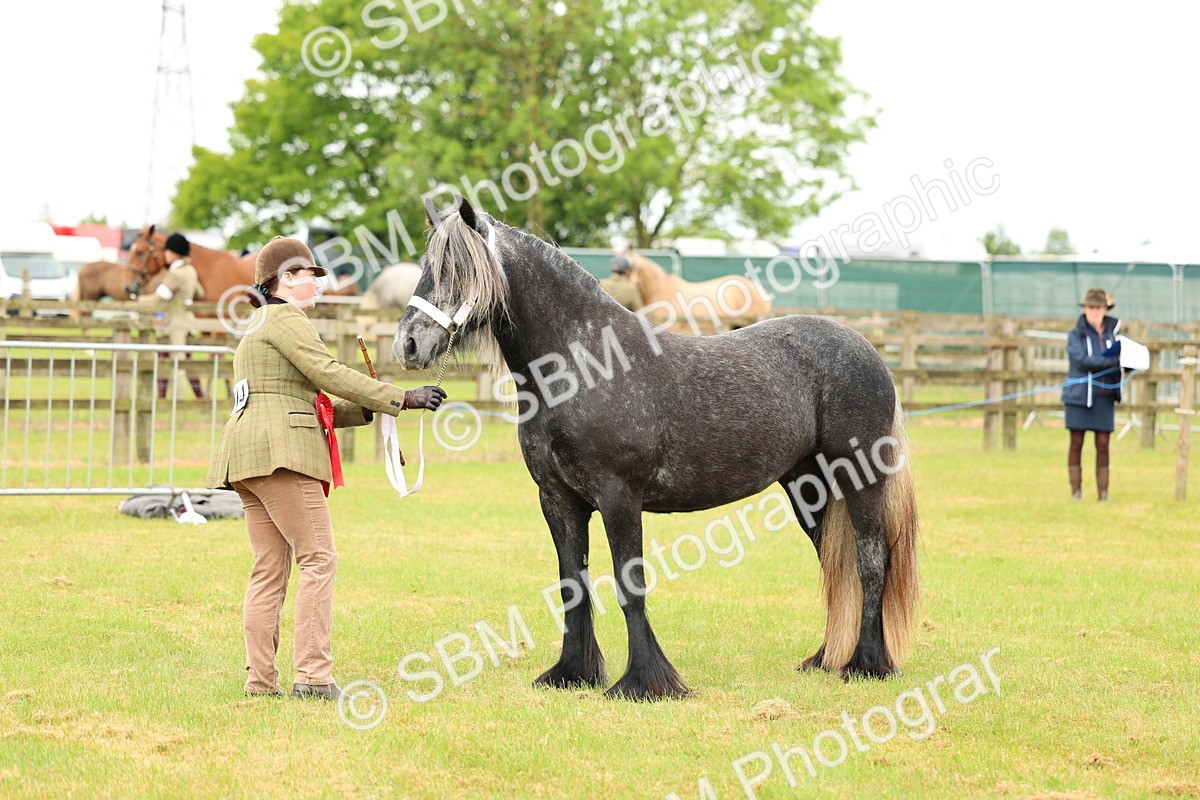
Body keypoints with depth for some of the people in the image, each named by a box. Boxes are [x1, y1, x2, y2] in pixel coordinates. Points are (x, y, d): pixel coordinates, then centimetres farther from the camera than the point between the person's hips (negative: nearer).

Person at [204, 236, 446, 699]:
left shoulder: (258, 327, 28)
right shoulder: (285, 318, -3)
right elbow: (329, 374, -12)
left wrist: (366, 410, 16)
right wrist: (402, 399, -9)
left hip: (250, 457, 10)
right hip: (280, 451, -10)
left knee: (270, 568, 7)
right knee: (318, 558, -11)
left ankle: (259, 678, 4)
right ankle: (313, 675, -17)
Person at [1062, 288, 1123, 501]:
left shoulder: (1113, 330, 8)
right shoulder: (1076, 334, -2)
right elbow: (1082, 359, -18)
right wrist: (1115, 361, -20)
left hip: (1104, 397, 2)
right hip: (1079, 395, -2)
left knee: (1103, 445, 0)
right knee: (1076, 443, 0)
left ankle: (1103, 493, 3)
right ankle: (1076, 491, 5)